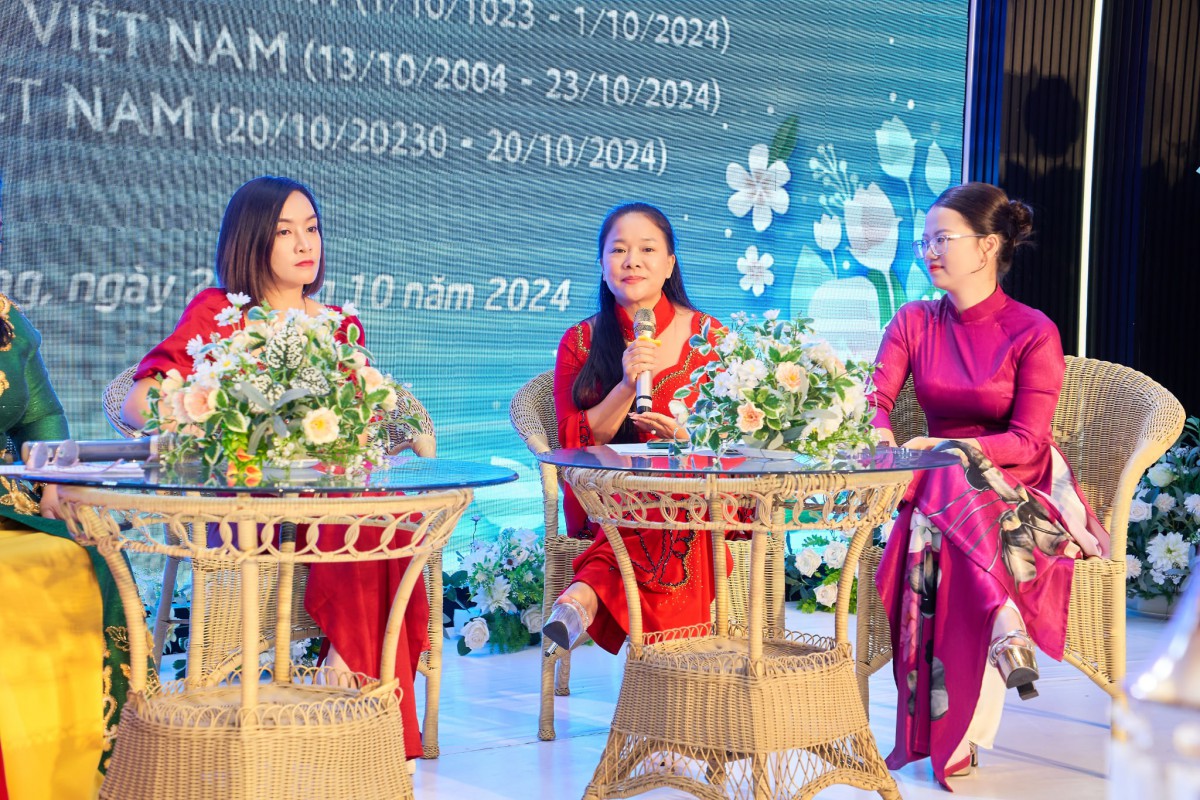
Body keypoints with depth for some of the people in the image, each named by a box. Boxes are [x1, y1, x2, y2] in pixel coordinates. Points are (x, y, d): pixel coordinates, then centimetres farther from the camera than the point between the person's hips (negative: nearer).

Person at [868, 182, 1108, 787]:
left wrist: (946, 447, -26)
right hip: (938, 488, 3)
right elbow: (875, 399, -2)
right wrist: (883, 439, -27)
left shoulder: (1032, 332, -4)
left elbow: (1028, 442, -11)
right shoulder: (914, 322, 10)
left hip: (1021, 491, -3)